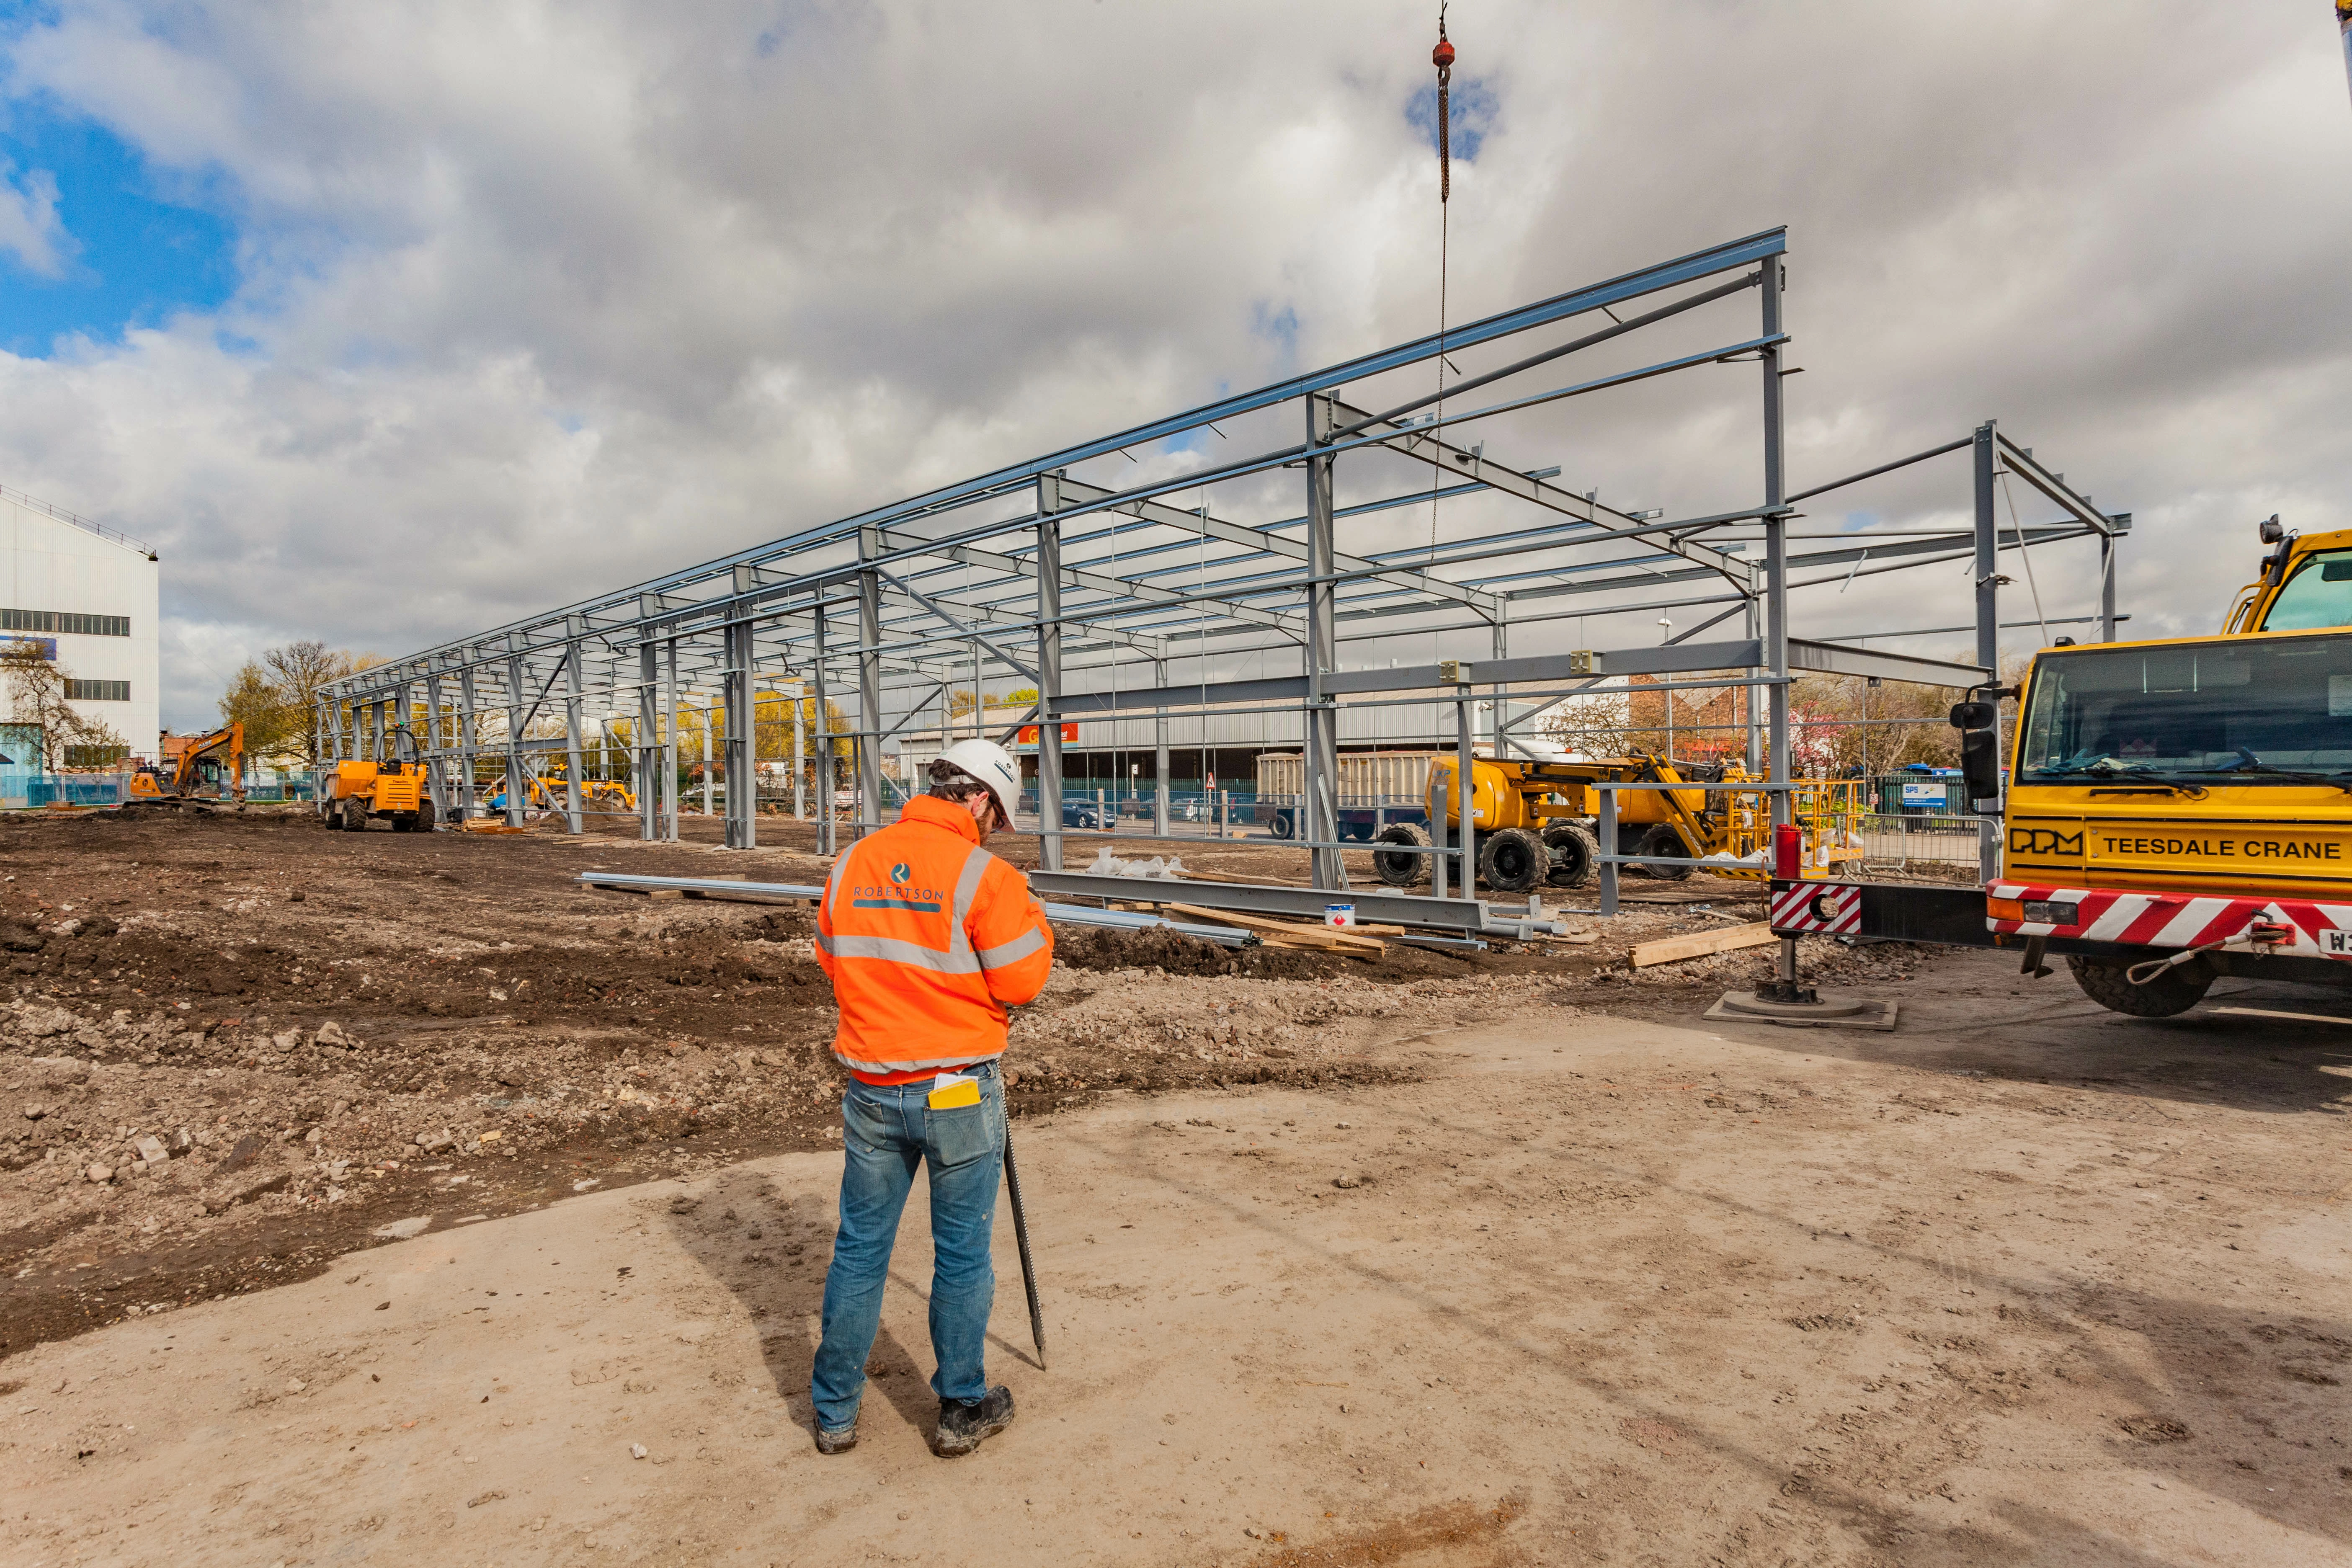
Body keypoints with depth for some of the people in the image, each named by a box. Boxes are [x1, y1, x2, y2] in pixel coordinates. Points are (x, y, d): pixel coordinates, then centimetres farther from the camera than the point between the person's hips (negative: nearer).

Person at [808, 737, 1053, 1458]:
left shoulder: (851, 864, 2)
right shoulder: (984, 876, -15)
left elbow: (833, 960, 12)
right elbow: (1021, 982, -12)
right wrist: (1033, 920, 4)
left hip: (871, 1088, 5)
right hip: (957, 1089, -4)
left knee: (859, 1249, 17)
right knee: (962, 1255, 12)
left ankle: (835, 1412, 30)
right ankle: (963, 1410, 27)